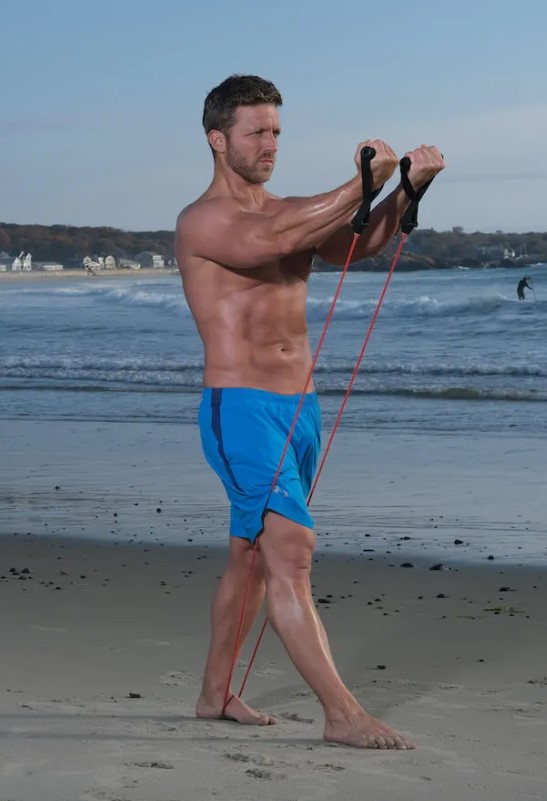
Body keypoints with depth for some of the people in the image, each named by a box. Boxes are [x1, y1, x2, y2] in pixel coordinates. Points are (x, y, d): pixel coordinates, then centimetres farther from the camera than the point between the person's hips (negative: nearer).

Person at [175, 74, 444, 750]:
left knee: (252, 558, 15)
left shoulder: (291, 213, 15)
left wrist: (405, 190, -15)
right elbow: (273, 241, -27)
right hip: (242, 410, -8)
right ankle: (342, 714, -13)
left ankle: (215, 694, 28)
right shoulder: (202, 221, -8)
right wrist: (362, 182, -25)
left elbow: (360, 243, 1)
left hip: (300, 408, 8)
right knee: (290, 554, -13)